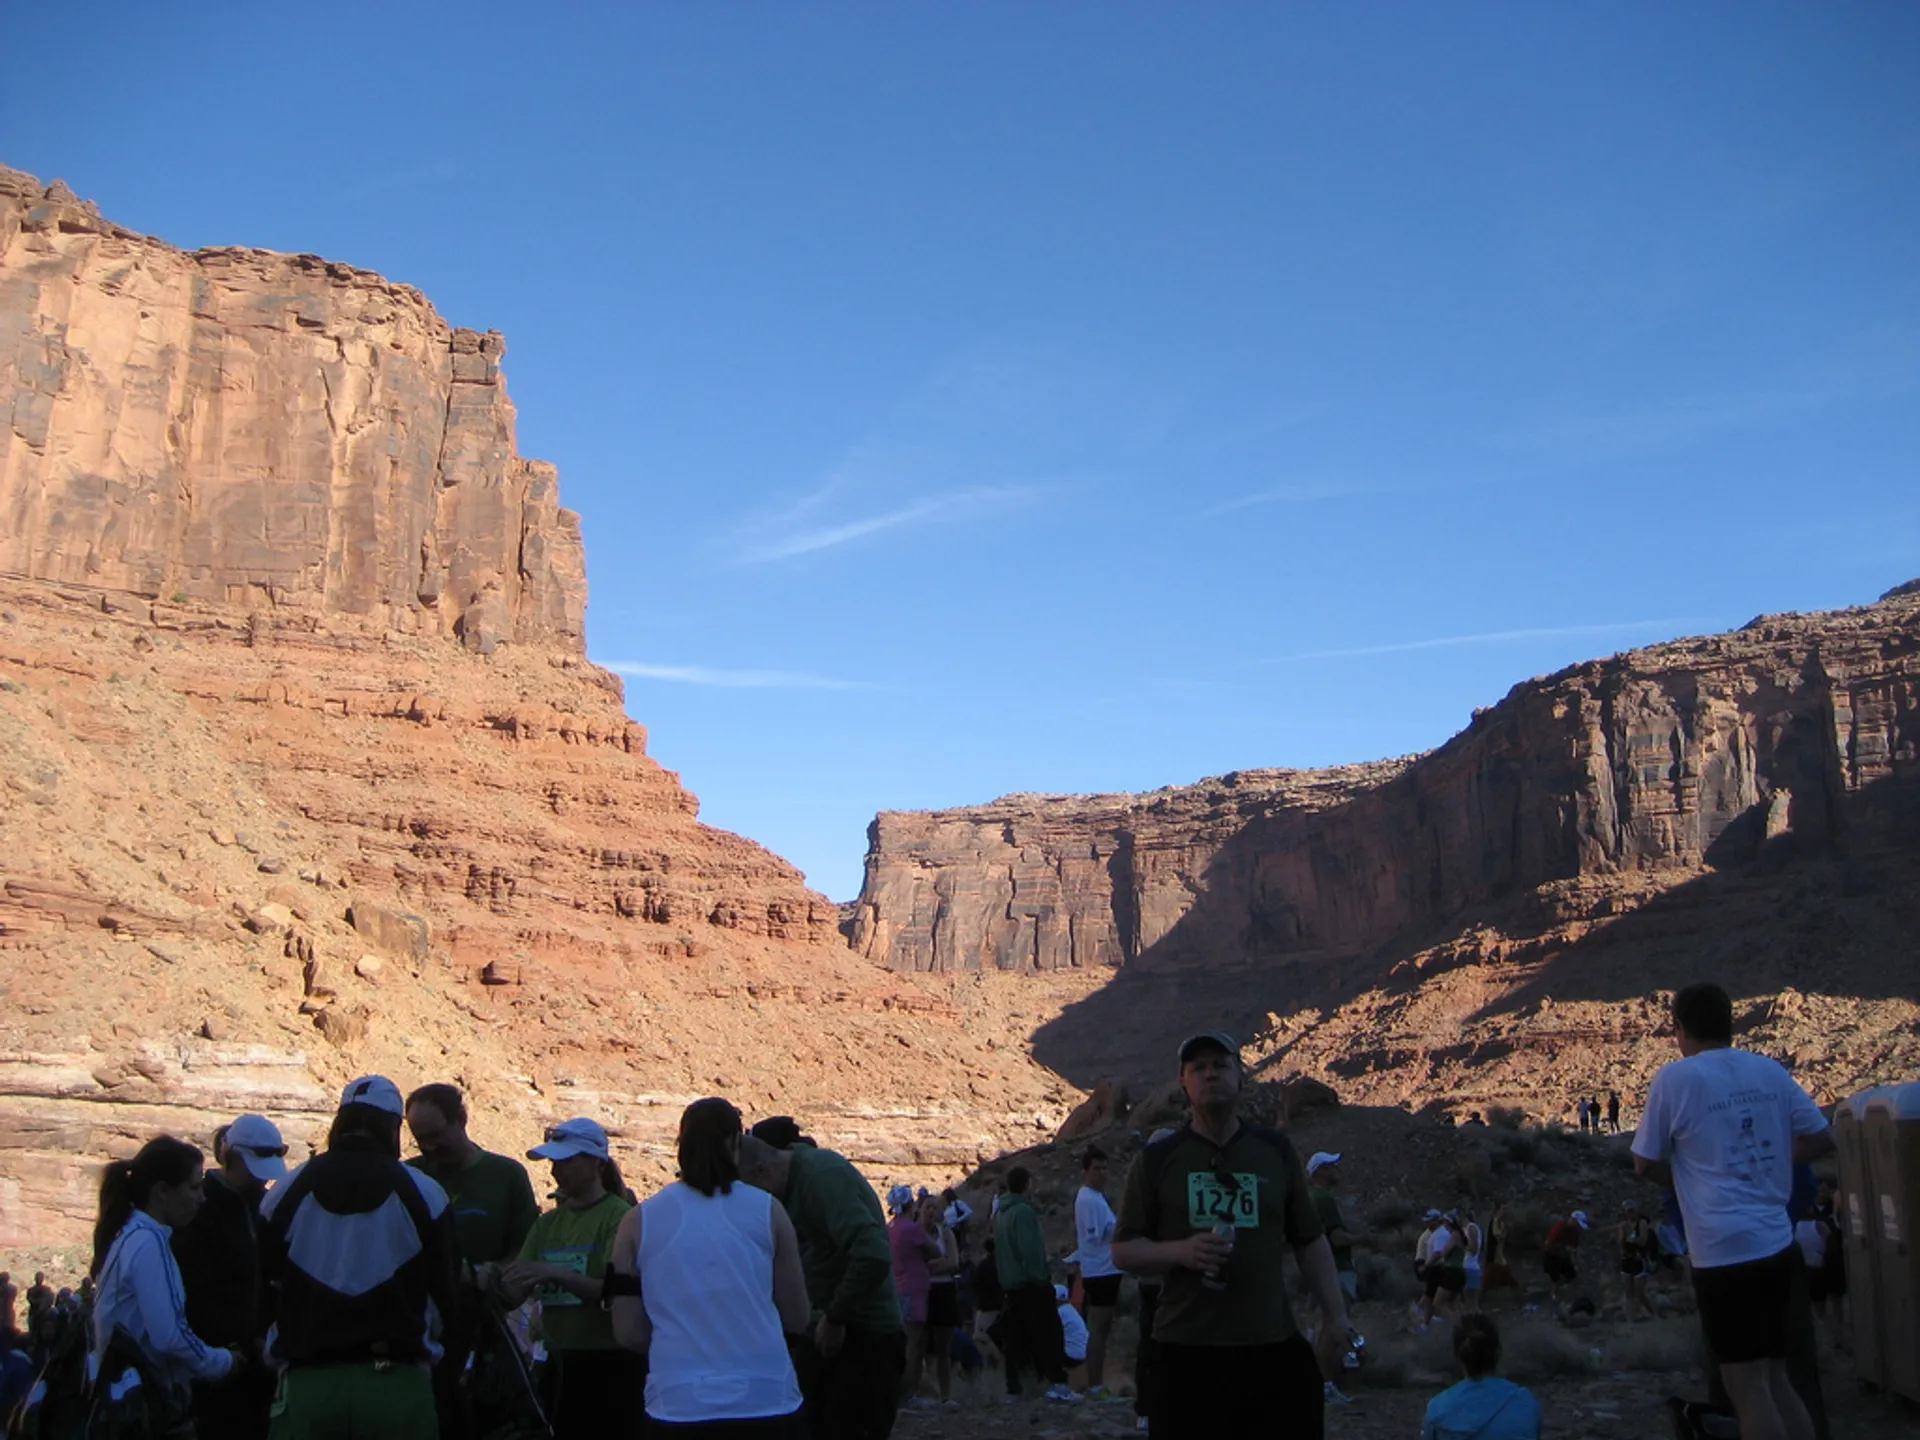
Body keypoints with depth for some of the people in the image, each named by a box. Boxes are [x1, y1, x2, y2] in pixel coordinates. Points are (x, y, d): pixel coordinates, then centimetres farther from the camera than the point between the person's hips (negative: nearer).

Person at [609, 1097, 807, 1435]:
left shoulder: (638, 1221, 1)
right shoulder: (768, 1211, 0)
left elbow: (629, 1333, 2)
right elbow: (797, 1319, 4)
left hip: (677, 1407, 1)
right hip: (767, 1403, 0)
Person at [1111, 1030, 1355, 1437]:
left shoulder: (1277, 1152, 9)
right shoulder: (1156, 1160, 3)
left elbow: (1311, 1242, 14)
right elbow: (1123, 1250, 4)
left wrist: (1335, 1316, 5)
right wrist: (1180, 1252, -14)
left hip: (1273, 1347, 2)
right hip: (1187, 1352, -1)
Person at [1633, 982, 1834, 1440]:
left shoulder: (1675, 1078, -7)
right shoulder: (1769, 1070, 7)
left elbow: (1646, 1163, 1)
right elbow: (1822, 1138, 14)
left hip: (1724, 1251, -6)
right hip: (1778, 1244, 6)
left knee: (1748, 1387, 1)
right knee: (1776, 1379, 17)